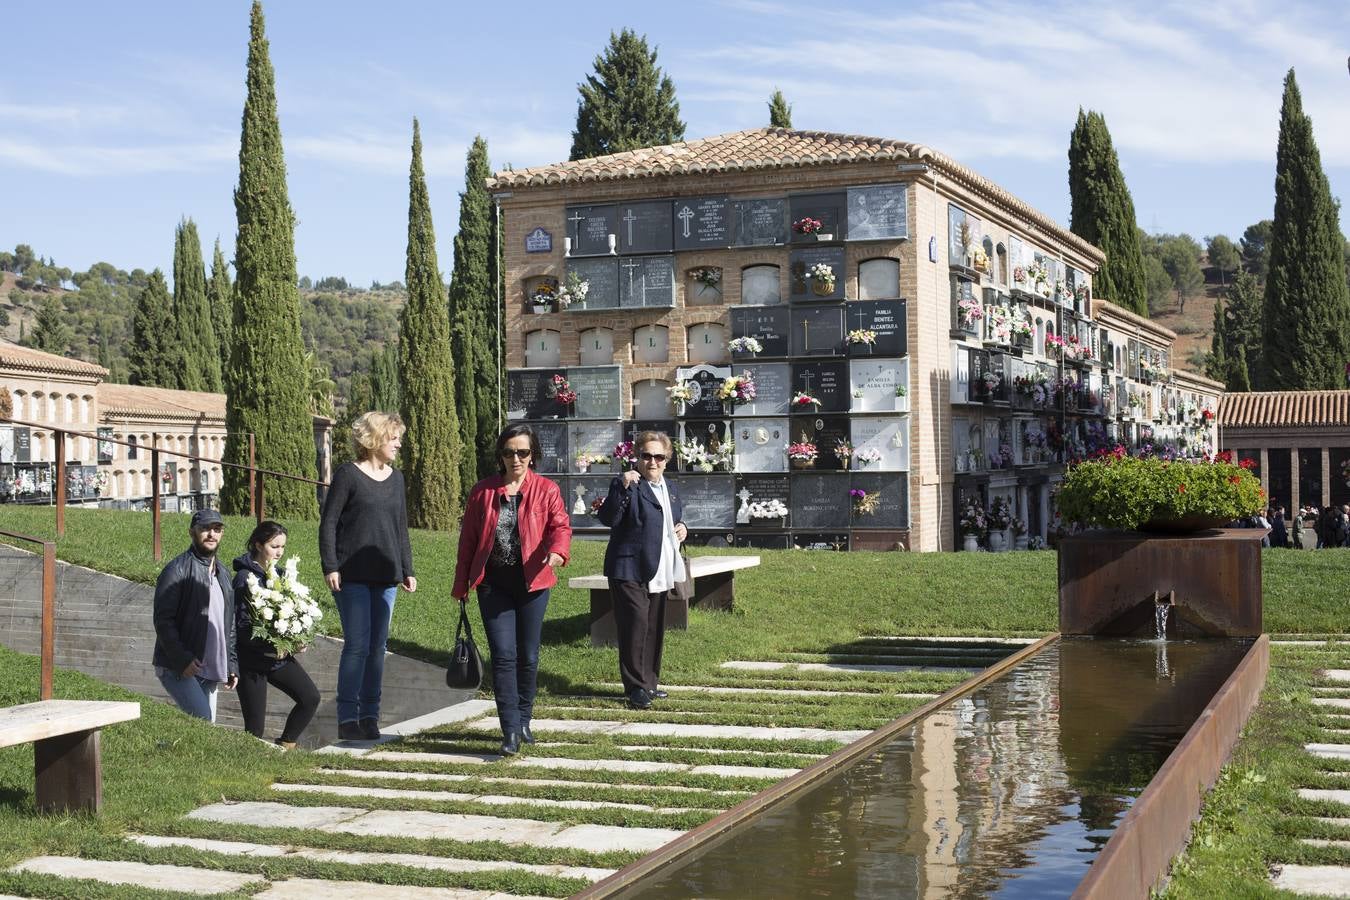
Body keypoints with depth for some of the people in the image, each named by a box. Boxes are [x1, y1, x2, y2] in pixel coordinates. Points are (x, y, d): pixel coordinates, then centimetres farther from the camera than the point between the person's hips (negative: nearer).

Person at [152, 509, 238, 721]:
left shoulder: (222, 574, 18)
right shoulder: (178, 570, -7)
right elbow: (163, 620, -14)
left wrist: (232, 665, 14)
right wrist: (182, 659, -20)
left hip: (211, 672, 8)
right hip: (178, 669, -8)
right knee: (202, 720, -21)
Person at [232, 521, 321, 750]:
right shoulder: (245, 578, -14)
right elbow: (242, 625, -19)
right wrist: (271, 647, -29)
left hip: (280, 653, 7)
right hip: (251, 658, -7)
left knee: (310, 697, -1)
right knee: (254, 728, -2)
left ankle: (284, 746, 14)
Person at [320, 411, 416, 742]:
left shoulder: (396, 478, 14)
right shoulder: (348, 475, -4)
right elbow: (328, 523, -5)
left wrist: (407, 570, 15)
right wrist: (330, 567, -12)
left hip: (385, 577, 6)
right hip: (353, 576, -6)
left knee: (378, 646, 6)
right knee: (357, 645, -8)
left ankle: (369, 716, 13)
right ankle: (347, 718, 0)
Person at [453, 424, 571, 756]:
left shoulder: (547, 490, 2)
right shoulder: (483, 492, 5)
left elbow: (560, 525, -12)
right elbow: (467, 539, 9)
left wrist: (557, 551, -35)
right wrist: (461, 585, 8)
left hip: (532, 583, 0)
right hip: (493, 583, 0)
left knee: (528, 657, 9)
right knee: (504, 655, -7)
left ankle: (523, 722, 26)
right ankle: (511, 731, -7)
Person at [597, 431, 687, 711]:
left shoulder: (669, 489, 15)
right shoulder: (629, 486, -9)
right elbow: (608, 518, -22)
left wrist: (681, 528, 8)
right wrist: (622, 486, -33)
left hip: (659, 572, 8)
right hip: (630, 570, -8)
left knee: (655, 628, 13)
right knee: (635, 625, -11)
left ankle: (650, 683, 23)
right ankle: (635, 687, -4)